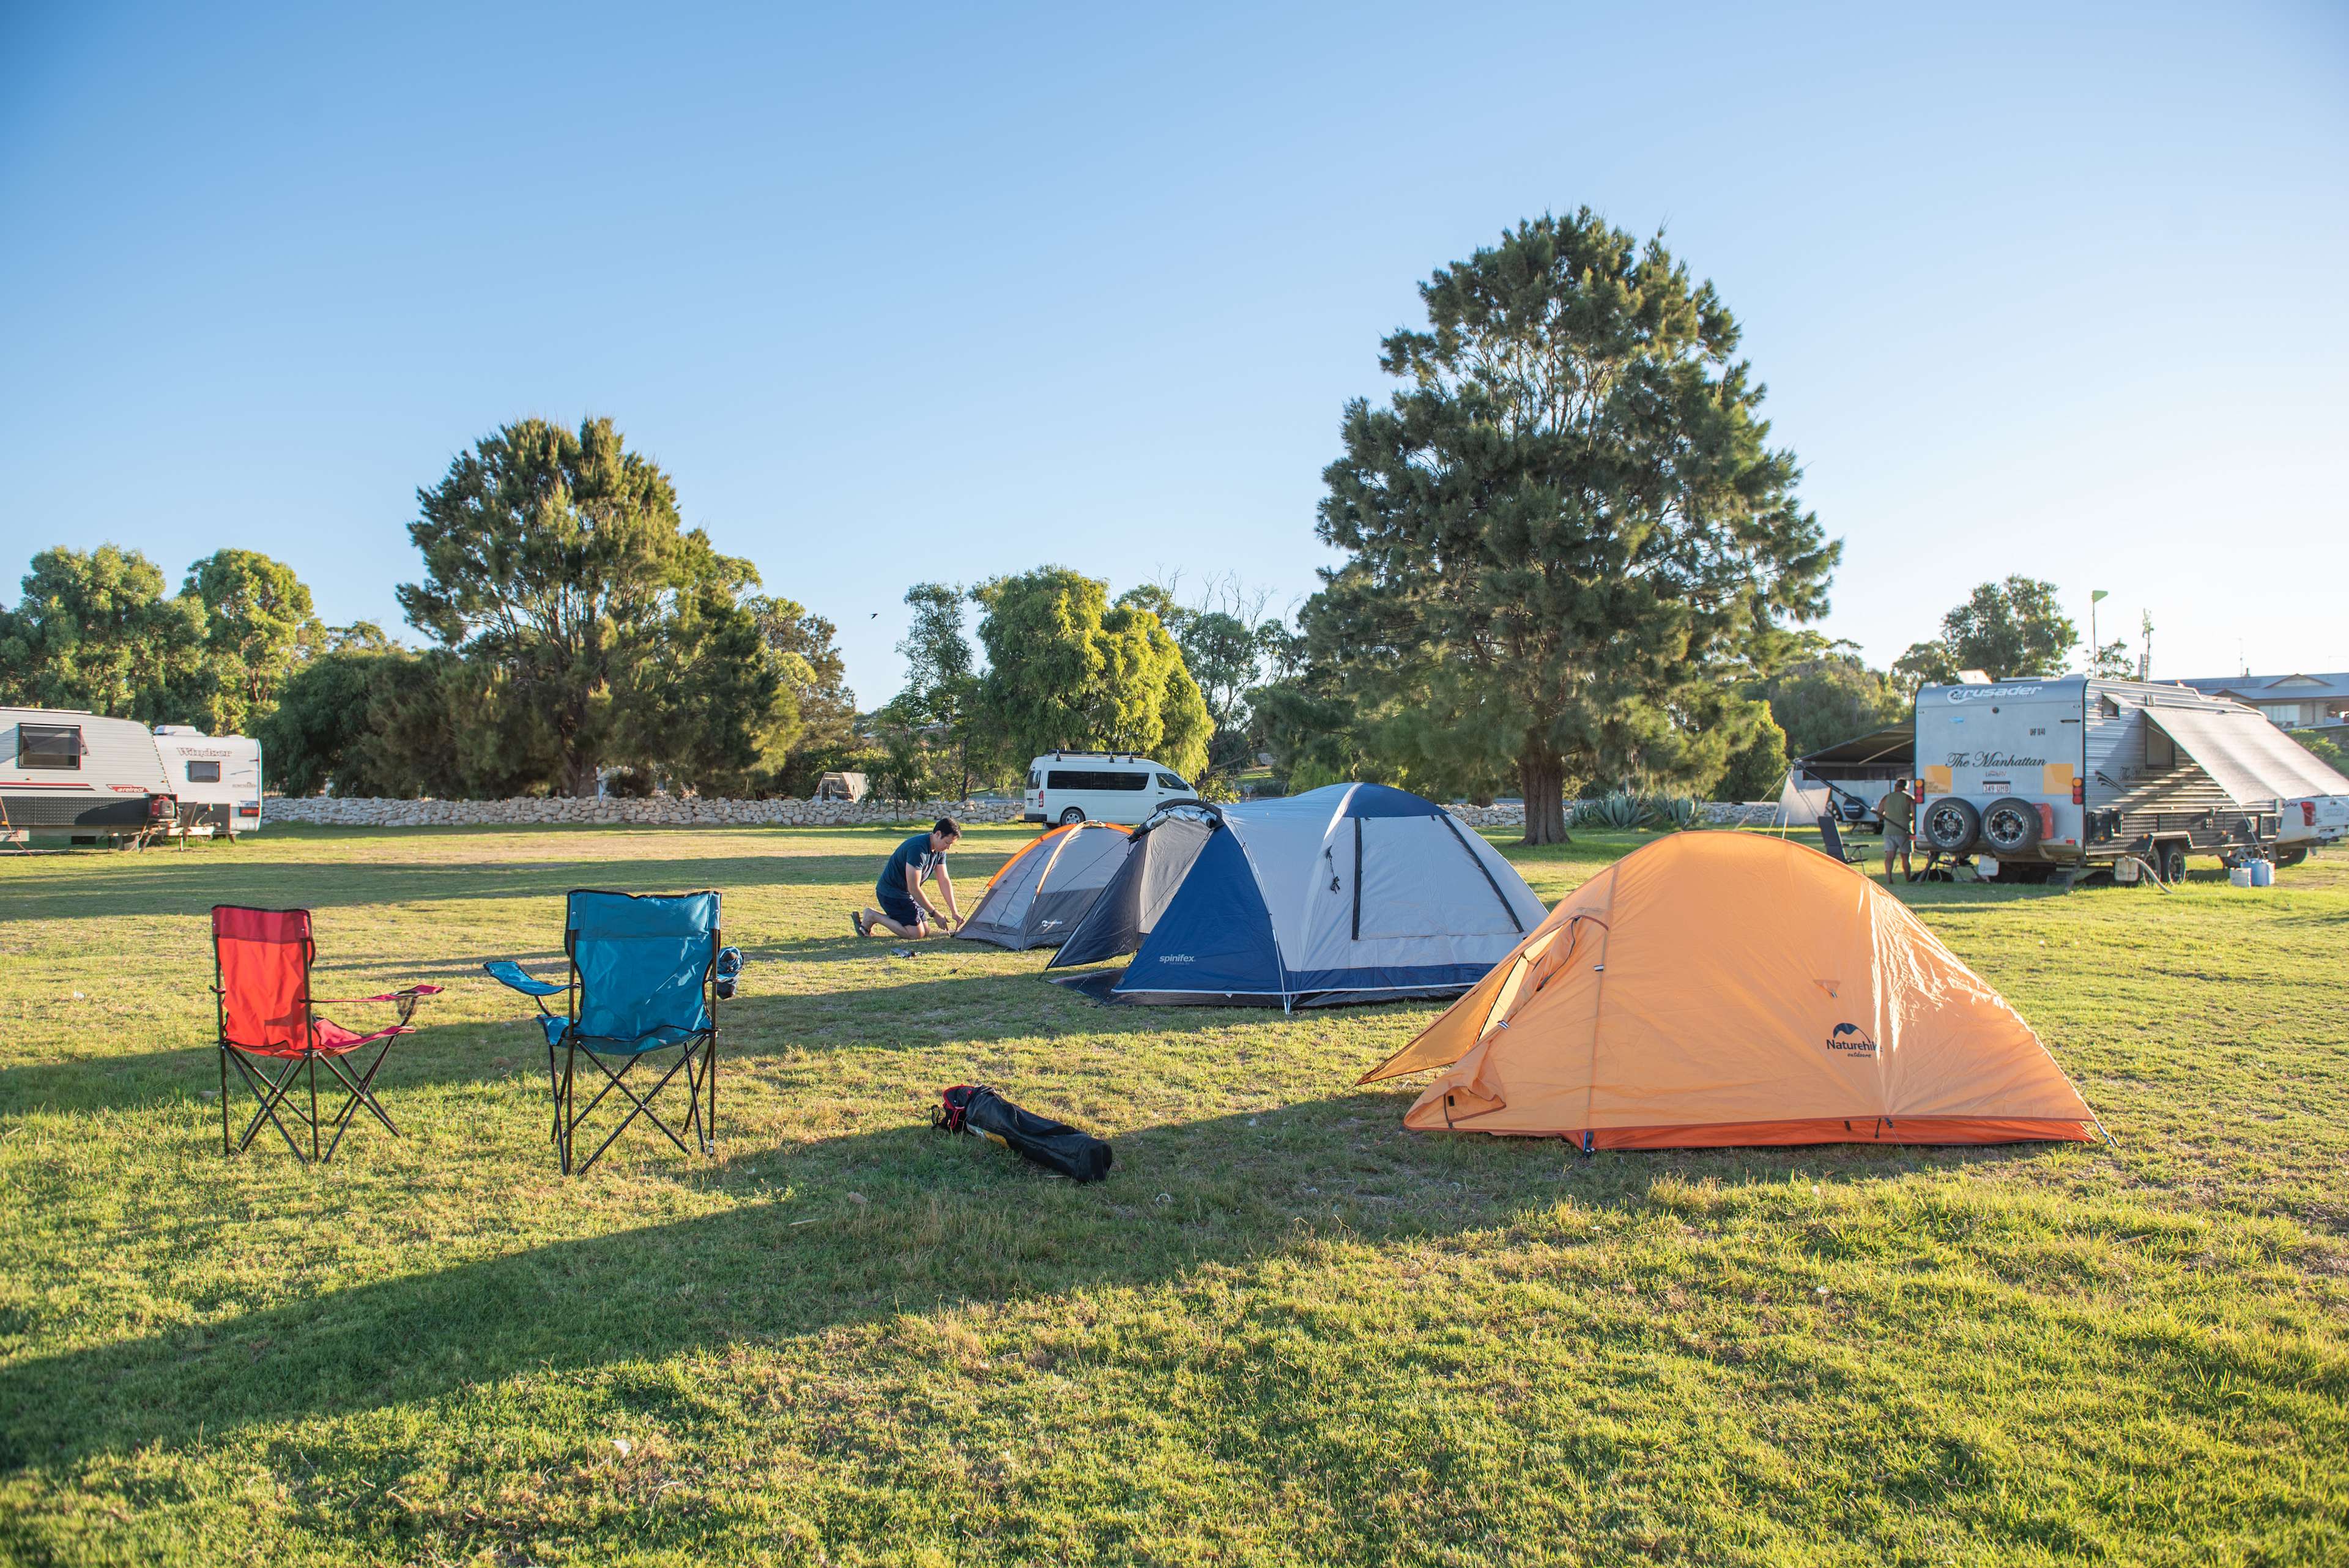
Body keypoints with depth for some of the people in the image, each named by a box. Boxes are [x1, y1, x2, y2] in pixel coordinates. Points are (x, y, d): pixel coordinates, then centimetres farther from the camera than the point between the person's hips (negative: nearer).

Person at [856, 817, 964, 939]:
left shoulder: (939, 851, -1)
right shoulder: (918, 848, -29)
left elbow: (944, 881, 4)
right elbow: (914, 888, -27)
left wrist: (954, 912, -1)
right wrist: (934, 914, -21)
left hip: (905, 893, 10)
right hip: (891, 892, -10)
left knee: (925, 931, 7)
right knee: (916, 933, -15)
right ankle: (872, 916, -3)